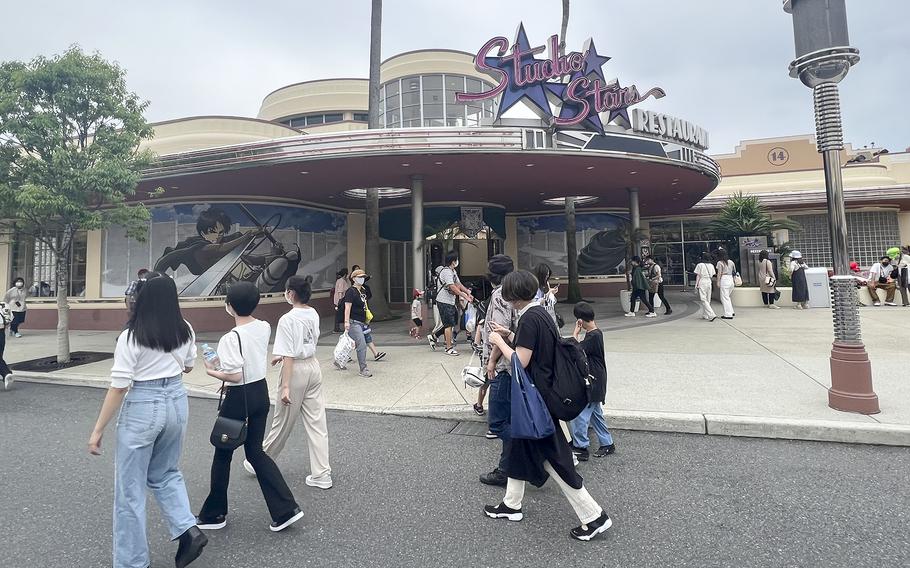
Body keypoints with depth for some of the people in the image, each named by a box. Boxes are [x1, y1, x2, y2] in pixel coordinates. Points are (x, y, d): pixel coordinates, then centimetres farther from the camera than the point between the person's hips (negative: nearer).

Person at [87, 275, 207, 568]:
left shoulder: (131, 337, -15)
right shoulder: (185, 330, 0)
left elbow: (119, 387, -14)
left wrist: (98, 430, -5)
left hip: (142, 408, -5)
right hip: (177, 402, 5)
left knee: (130, 489, 11)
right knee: (166, 472, 26)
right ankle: (189, 530, 12)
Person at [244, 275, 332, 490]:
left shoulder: (287, 319, -17)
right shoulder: (313, 315, 4)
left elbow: (289, 356, -20)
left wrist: (285, 387, -18)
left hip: (296, 371, -6)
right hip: (314, 367, 6)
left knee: (283, 422, 11)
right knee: (317, 422, 8)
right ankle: (321, 474, 13)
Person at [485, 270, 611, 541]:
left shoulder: (529, 318, -21)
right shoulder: (541, 312, 8)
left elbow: (520, 362, -23)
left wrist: (499, 342, -11)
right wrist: (510, 336, 14)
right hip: (542, 392, 10)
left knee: (553, 458, 0)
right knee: (519, 446, 20)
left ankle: (594, 516, 11)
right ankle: (511, 504, 35)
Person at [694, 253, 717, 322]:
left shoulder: (700, 265, -9)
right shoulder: (711, 265, 7)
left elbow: (698, 275, -8)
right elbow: (712, 275, 7)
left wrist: (696, 285, -4)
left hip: (702, 283, -6)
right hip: (709, 282, 6)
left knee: (703, 300, -6)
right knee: (708, 300, 14)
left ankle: (711, 315, -18)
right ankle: (705, 315, 20)